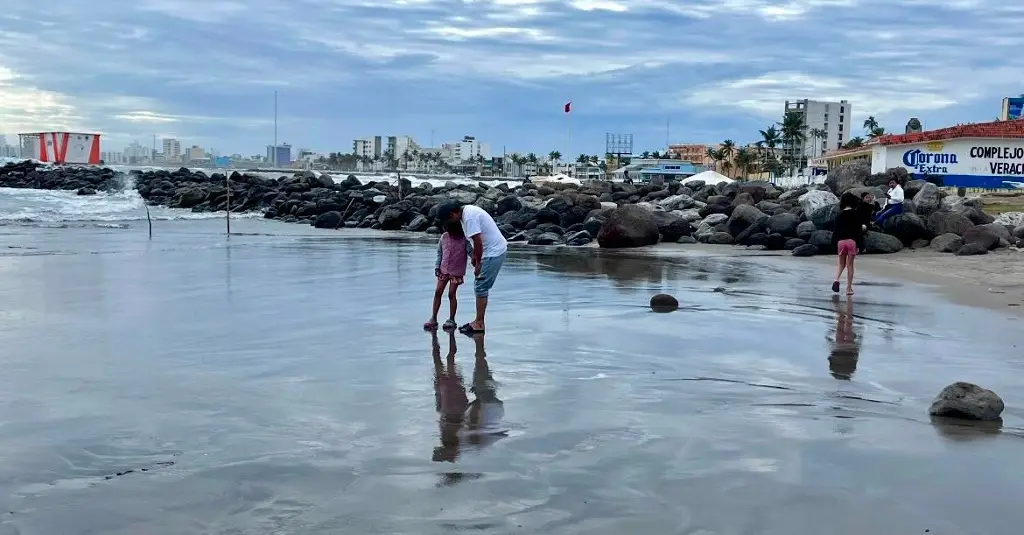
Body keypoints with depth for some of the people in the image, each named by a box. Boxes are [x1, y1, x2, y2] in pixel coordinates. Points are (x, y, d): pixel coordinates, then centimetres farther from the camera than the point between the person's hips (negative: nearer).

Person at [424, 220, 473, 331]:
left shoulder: (464, 239, -11)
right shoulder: (444, 237, -1)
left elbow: (471, 252, -12)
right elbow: (439, 253, 9)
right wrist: (437, 267, 3)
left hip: (456, 272, -4)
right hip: (443, 270, 4)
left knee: (452, 294, -4)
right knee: (438, 292, 1)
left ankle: (451, 320, 7)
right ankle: (433, 318, 7)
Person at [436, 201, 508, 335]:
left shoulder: (469, 217, -22)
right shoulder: (467, 211, 8)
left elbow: (478, 242, -23)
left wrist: (477, 263, -13)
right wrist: (474, 256, 16)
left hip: (493, 252, -10)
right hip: (493, 250, 10)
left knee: (481, 287, -5)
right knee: (480, 286, 14)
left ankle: (479, 324, 0)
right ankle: (478, 321, 19)